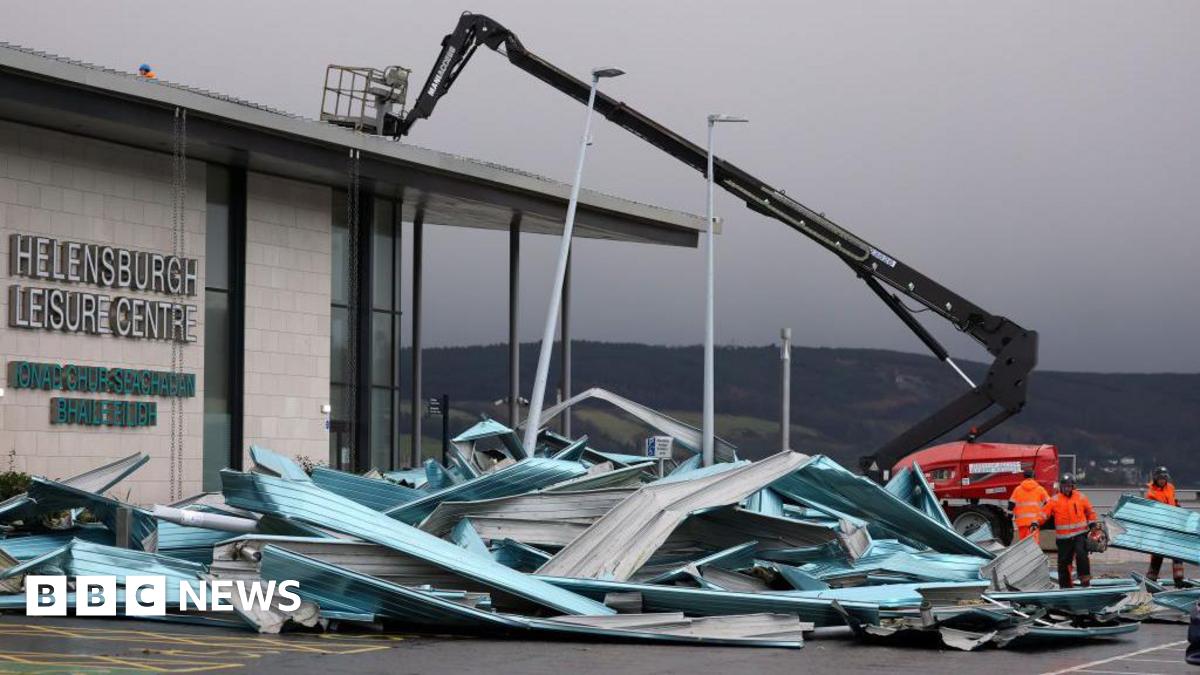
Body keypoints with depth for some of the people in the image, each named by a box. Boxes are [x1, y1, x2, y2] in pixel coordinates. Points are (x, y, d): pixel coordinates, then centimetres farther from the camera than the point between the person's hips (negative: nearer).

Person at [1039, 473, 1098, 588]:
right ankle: (1065, 585, 13)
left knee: (1081, 554, -22)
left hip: (1080, 534, -1)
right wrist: (1037, 523, -17)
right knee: (1064, 561, 3)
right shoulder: (1055, 500, 2)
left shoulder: (1081, 497, 5)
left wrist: (1092, 523, 9)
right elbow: (1045, 512, -3)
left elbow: (1090, 511, 16)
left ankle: (1085, 579, -12)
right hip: (1063, 537, 1)